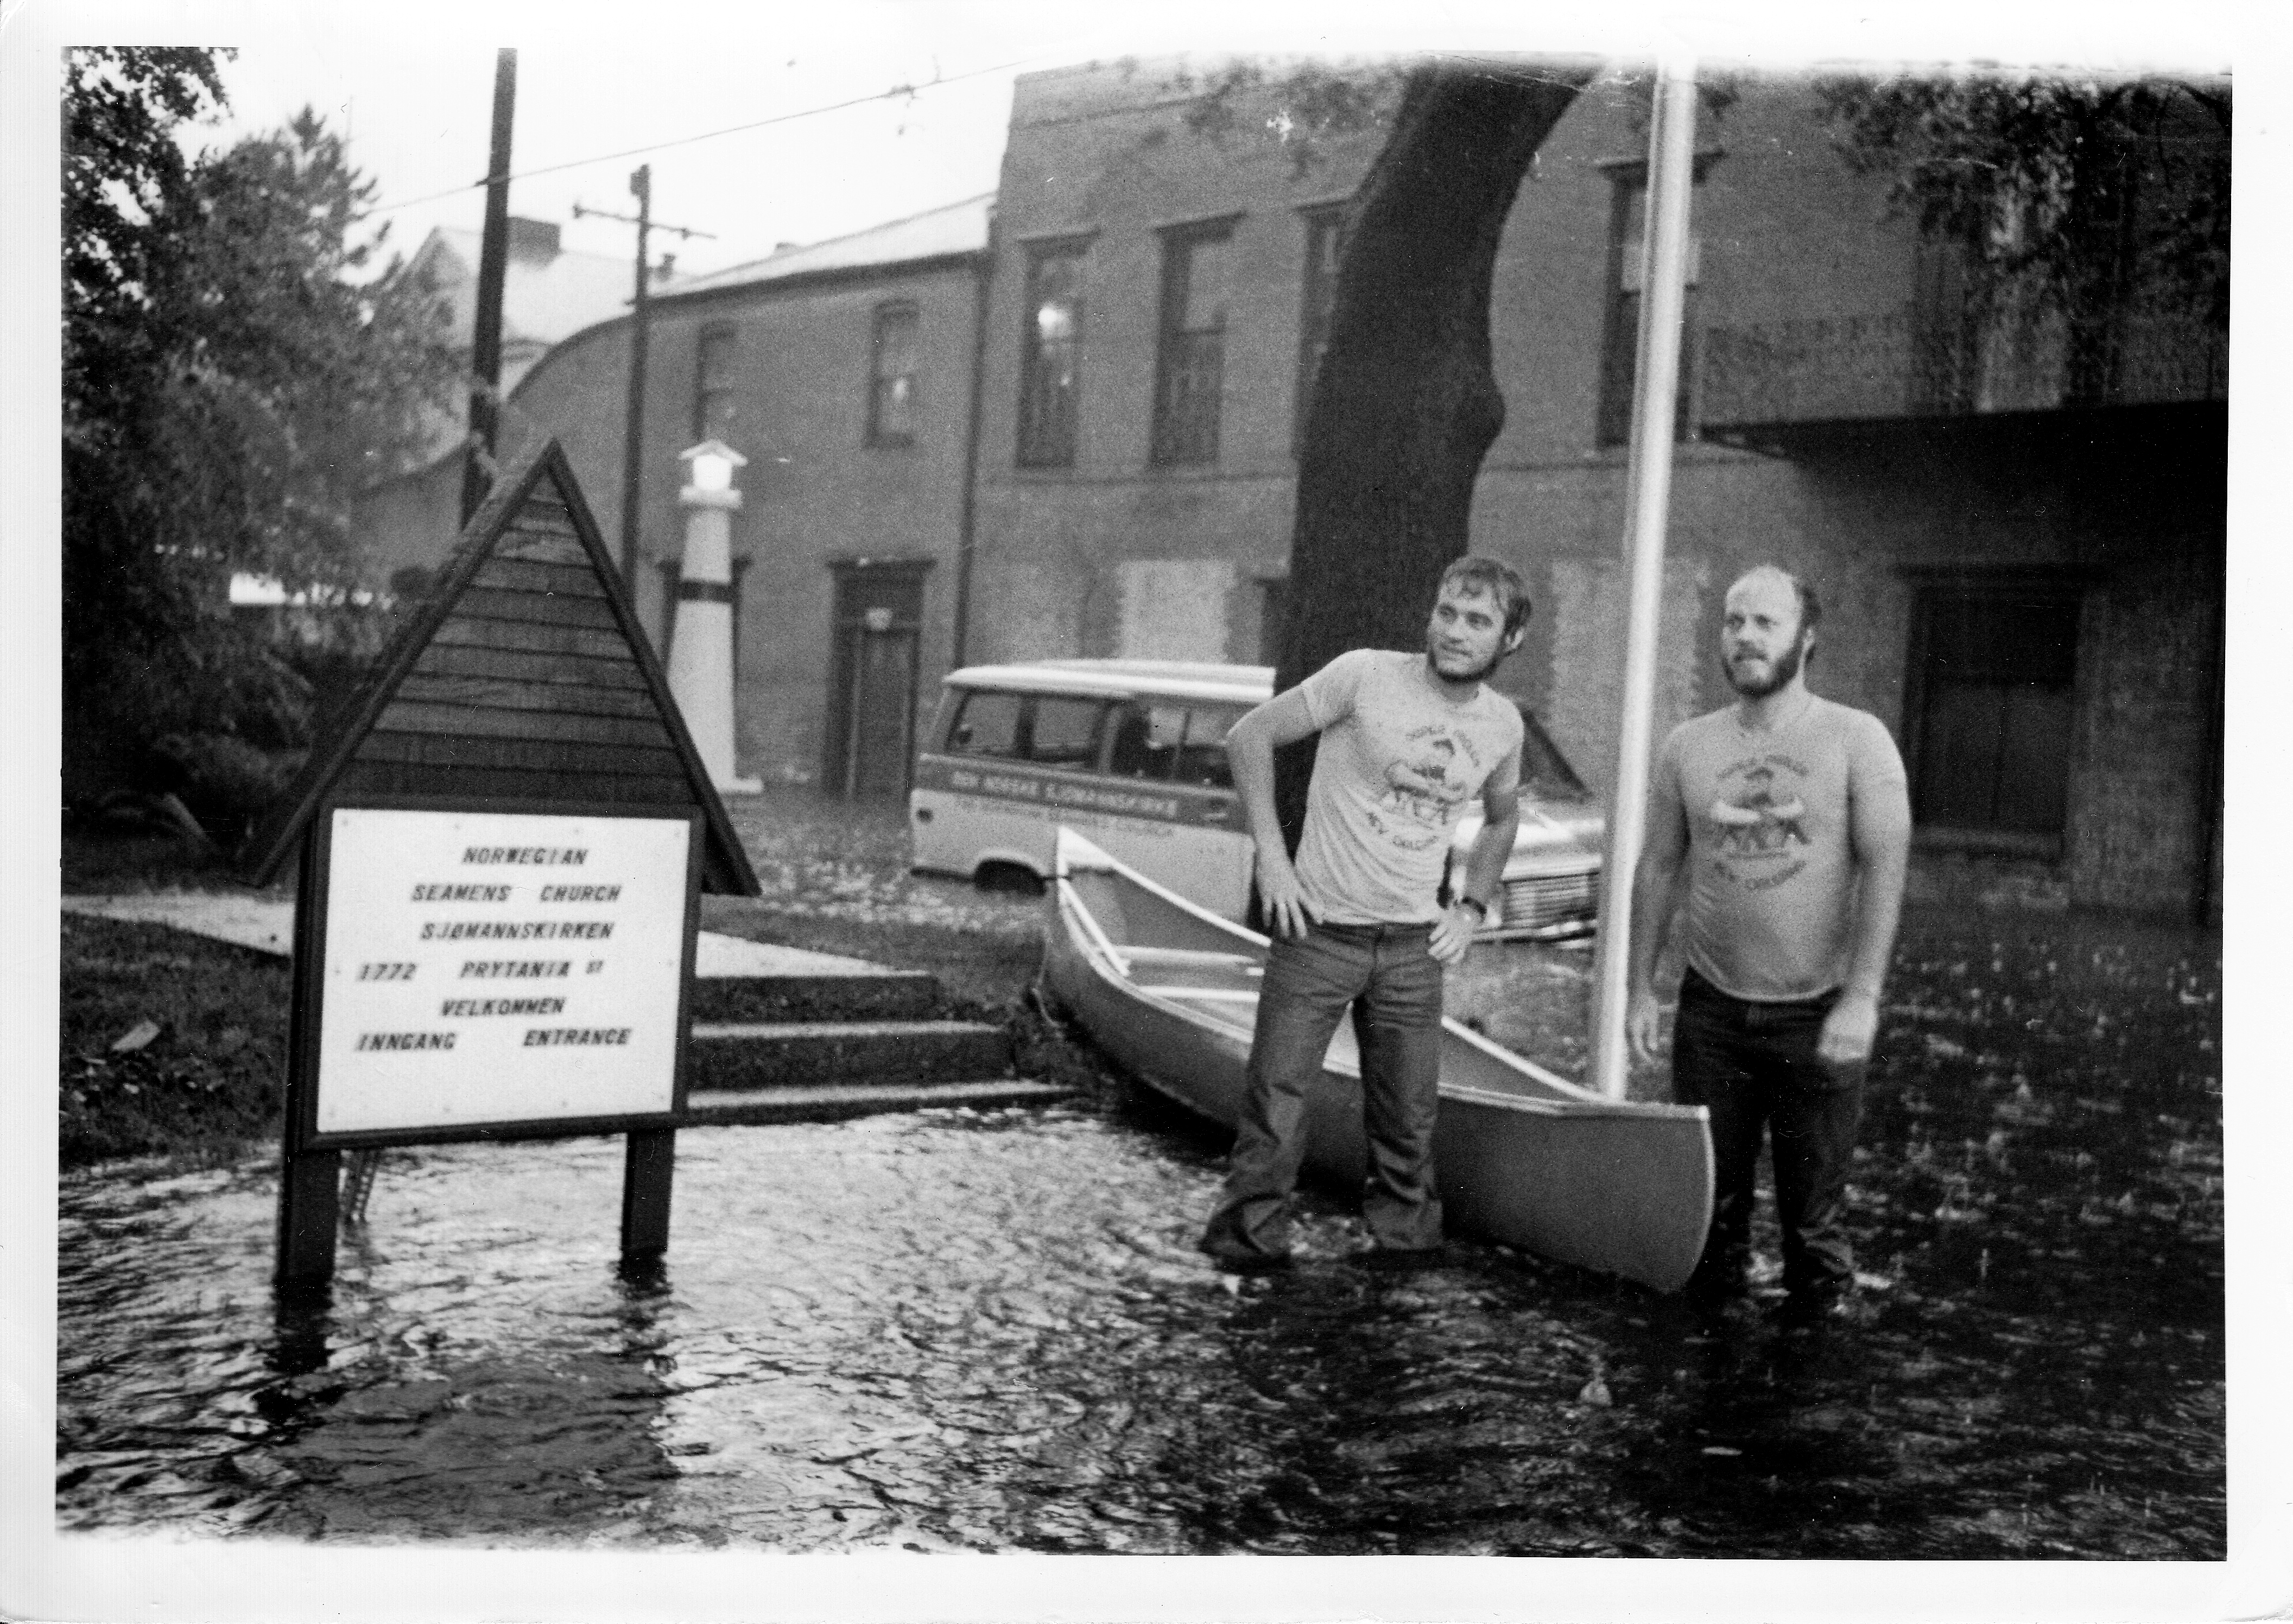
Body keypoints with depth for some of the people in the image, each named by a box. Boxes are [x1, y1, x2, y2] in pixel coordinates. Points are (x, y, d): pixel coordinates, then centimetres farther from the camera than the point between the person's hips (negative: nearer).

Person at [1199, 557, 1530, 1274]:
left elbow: (1502, 819, 23)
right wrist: (1270, 854, -13)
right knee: (1278, 1096, -1)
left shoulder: (1503, 723, 3)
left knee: (1408, 1116, 9)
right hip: (1320, 928, -4)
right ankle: (1249, 1240, 15)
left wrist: (1472, 907, 10)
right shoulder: (1364, 676, -13)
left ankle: (1404, 1238, 29)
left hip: (1414, 945, 4)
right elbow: (1249, 737, -8)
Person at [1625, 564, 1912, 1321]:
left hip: (1819, 1014, -3)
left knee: (1812, 1198, 6)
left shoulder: (1857, 740, -6)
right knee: (1709, 1192, 11)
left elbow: (1884, 869, -12)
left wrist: (1862, 998, -19)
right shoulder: (1687, 747, 4)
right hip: (1711, 1010, 3)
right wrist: (1640, 989, 7)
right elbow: (1658, 869, 9)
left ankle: (1815, 1315, 26)